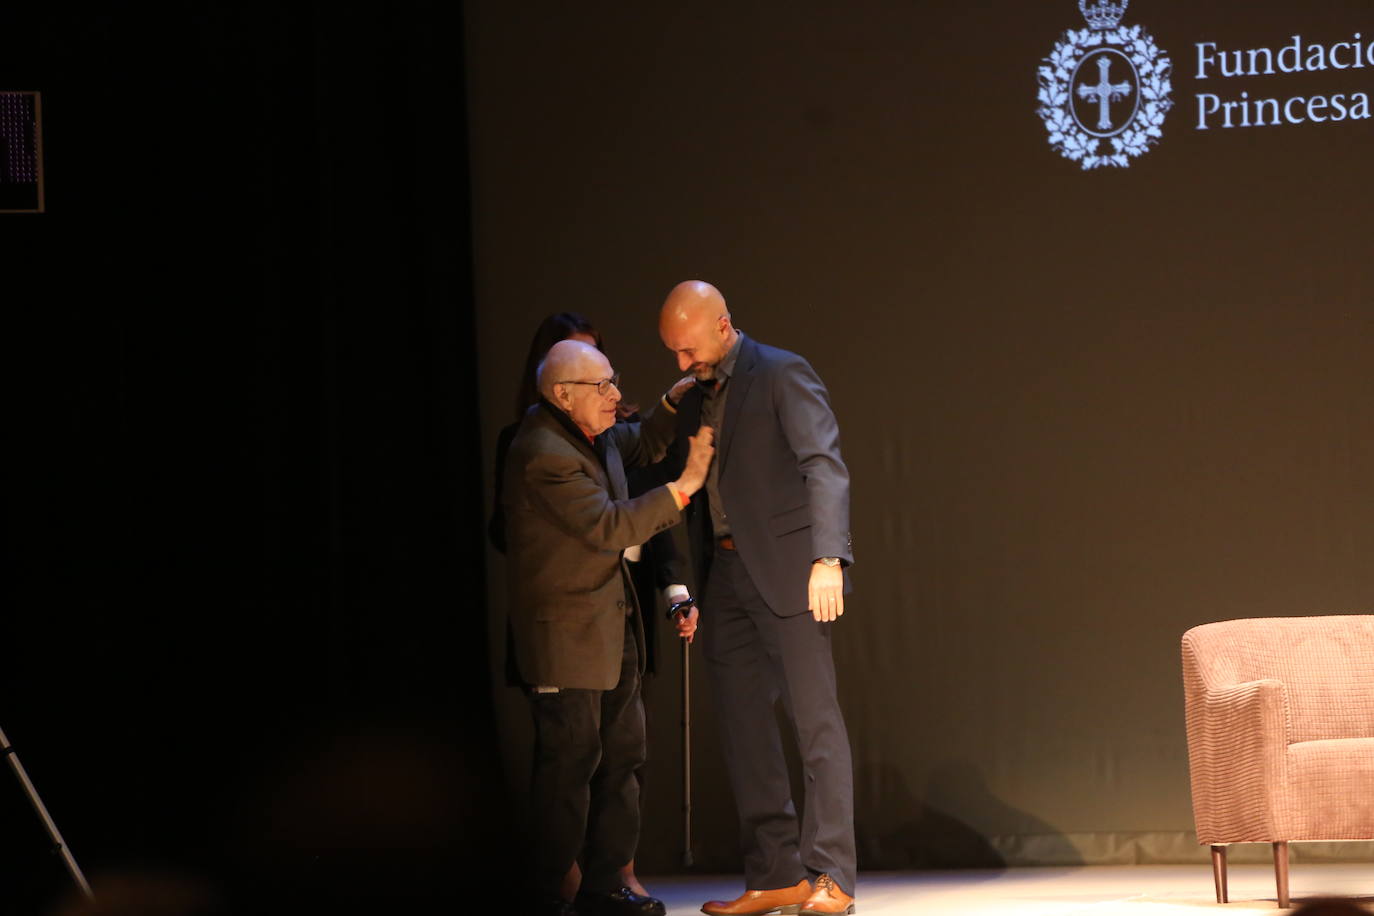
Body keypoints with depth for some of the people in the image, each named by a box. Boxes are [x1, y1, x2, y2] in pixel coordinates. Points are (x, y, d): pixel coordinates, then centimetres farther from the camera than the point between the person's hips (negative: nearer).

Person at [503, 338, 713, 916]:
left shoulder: (591, 431, 7)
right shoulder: (544, 454, -22)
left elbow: (639, 446, 27)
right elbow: (609, 526, -25)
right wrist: (685, 485, -22)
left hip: (613, 626, 10)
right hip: (567, 634, -10)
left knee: (621, 758, 11)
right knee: (569, 766, -5)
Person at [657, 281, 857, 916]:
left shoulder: (783, 375, -5)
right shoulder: (694, 399, 17)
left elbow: (824, 465, -14)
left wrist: (828, 558, -26)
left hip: (786, 571, -8)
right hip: (725, 575, 8)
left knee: (815, 717, -7)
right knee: (742, 724, 6)